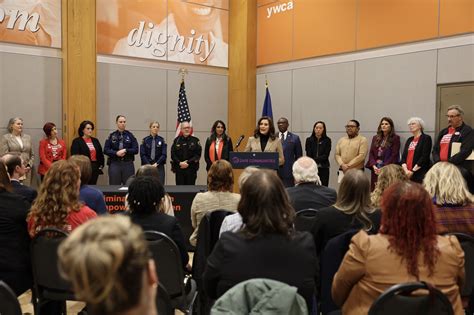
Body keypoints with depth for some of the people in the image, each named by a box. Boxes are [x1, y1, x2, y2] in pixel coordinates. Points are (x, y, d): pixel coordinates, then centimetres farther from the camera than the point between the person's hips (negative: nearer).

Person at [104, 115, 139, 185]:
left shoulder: (130, 135, 5)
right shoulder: (111, 136, 5)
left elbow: (136, 150, 1)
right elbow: (105, 150, 1)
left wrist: (125, 150, -14)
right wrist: (116, 153, -14)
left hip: (128, 164, 0)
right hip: (114, 164, 0)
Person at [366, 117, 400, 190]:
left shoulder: (395, 138, 3)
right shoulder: (375, 138, 18)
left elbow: (394, 155, -5)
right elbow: (371, 153, 10)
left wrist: (384, 167, -13)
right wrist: (374, 166, -6)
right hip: (375, 169, 4)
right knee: (374, 190, 0)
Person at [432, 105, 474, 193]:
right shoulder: (443, 132, 22)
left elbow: (465, 152, -12)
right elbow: (435, 149, 16)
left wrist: (449, 163, -16)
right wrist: (438, 162, -3)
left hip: (459, 168, -6)